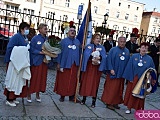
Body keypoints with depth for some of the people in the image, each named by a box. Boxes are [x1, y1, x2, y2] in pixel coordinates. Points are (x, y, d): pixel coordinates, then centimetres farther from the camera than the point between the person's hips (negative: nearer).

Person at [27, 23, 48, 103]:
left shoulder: (46, 39, 9)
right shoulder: (35, 38, -8)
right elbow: (32, 49, -11)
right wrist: (40, 52, -20)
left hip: (44, 62, 6)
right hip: (36, 61, -6)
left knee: (42, 78, 10)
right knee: (34, 78, 0)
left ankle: (37, 95, 23)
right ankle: (29, 95, 14)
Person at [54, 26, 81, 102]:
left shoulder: (77, 41, 11)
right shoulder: (64, 41, 2)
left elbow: (79, 53, 11)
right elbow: (60, 53, -1)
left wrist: (79, 63, 4)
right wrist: (59, 64, -6)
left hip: (74, 65, 3)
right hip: (65, 64, -3)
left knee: (73, 81, 8)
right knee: (63, 80, 3)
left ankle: (72, 96, 18)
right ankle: (62, 96, 15)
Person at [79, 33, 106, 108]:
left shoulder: (102, 48, 7)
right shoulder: (88, 46, 3)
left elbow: (104, 57, -7)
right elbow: (86, 55, -12)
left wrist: (99, 58, -26)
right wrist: (93, 58, -26)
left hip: (97, 68, 1)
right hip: (88, 67, -1)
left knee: (95, 83, 2)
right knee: (86, 82, 3)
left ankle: (94, 101, 8)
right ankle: (84, 98, 17)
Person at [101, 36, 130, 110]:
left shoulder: (127, 51, 10)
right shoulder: (113, 50, -4)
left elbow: (128, 62, 12)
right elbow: (109, 60, -8)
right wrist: (111, 69, -17)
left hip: (122, 74, 5)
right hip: (113, 73, -5)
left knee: (119, 89, 10)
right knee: (111, 88, -1)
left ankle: (115, 103, 21)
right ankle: (109, 103, 8)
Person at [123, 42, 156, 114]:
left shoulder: (149, 59, -3)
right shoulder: (134, 56, -4)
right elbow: (129, 67, -4)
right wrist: (130, 78, -9)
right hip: (133, 79, 0)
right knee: (131, 93, 8)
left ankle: (139, 109, 23)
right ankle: (129, 108, 21)